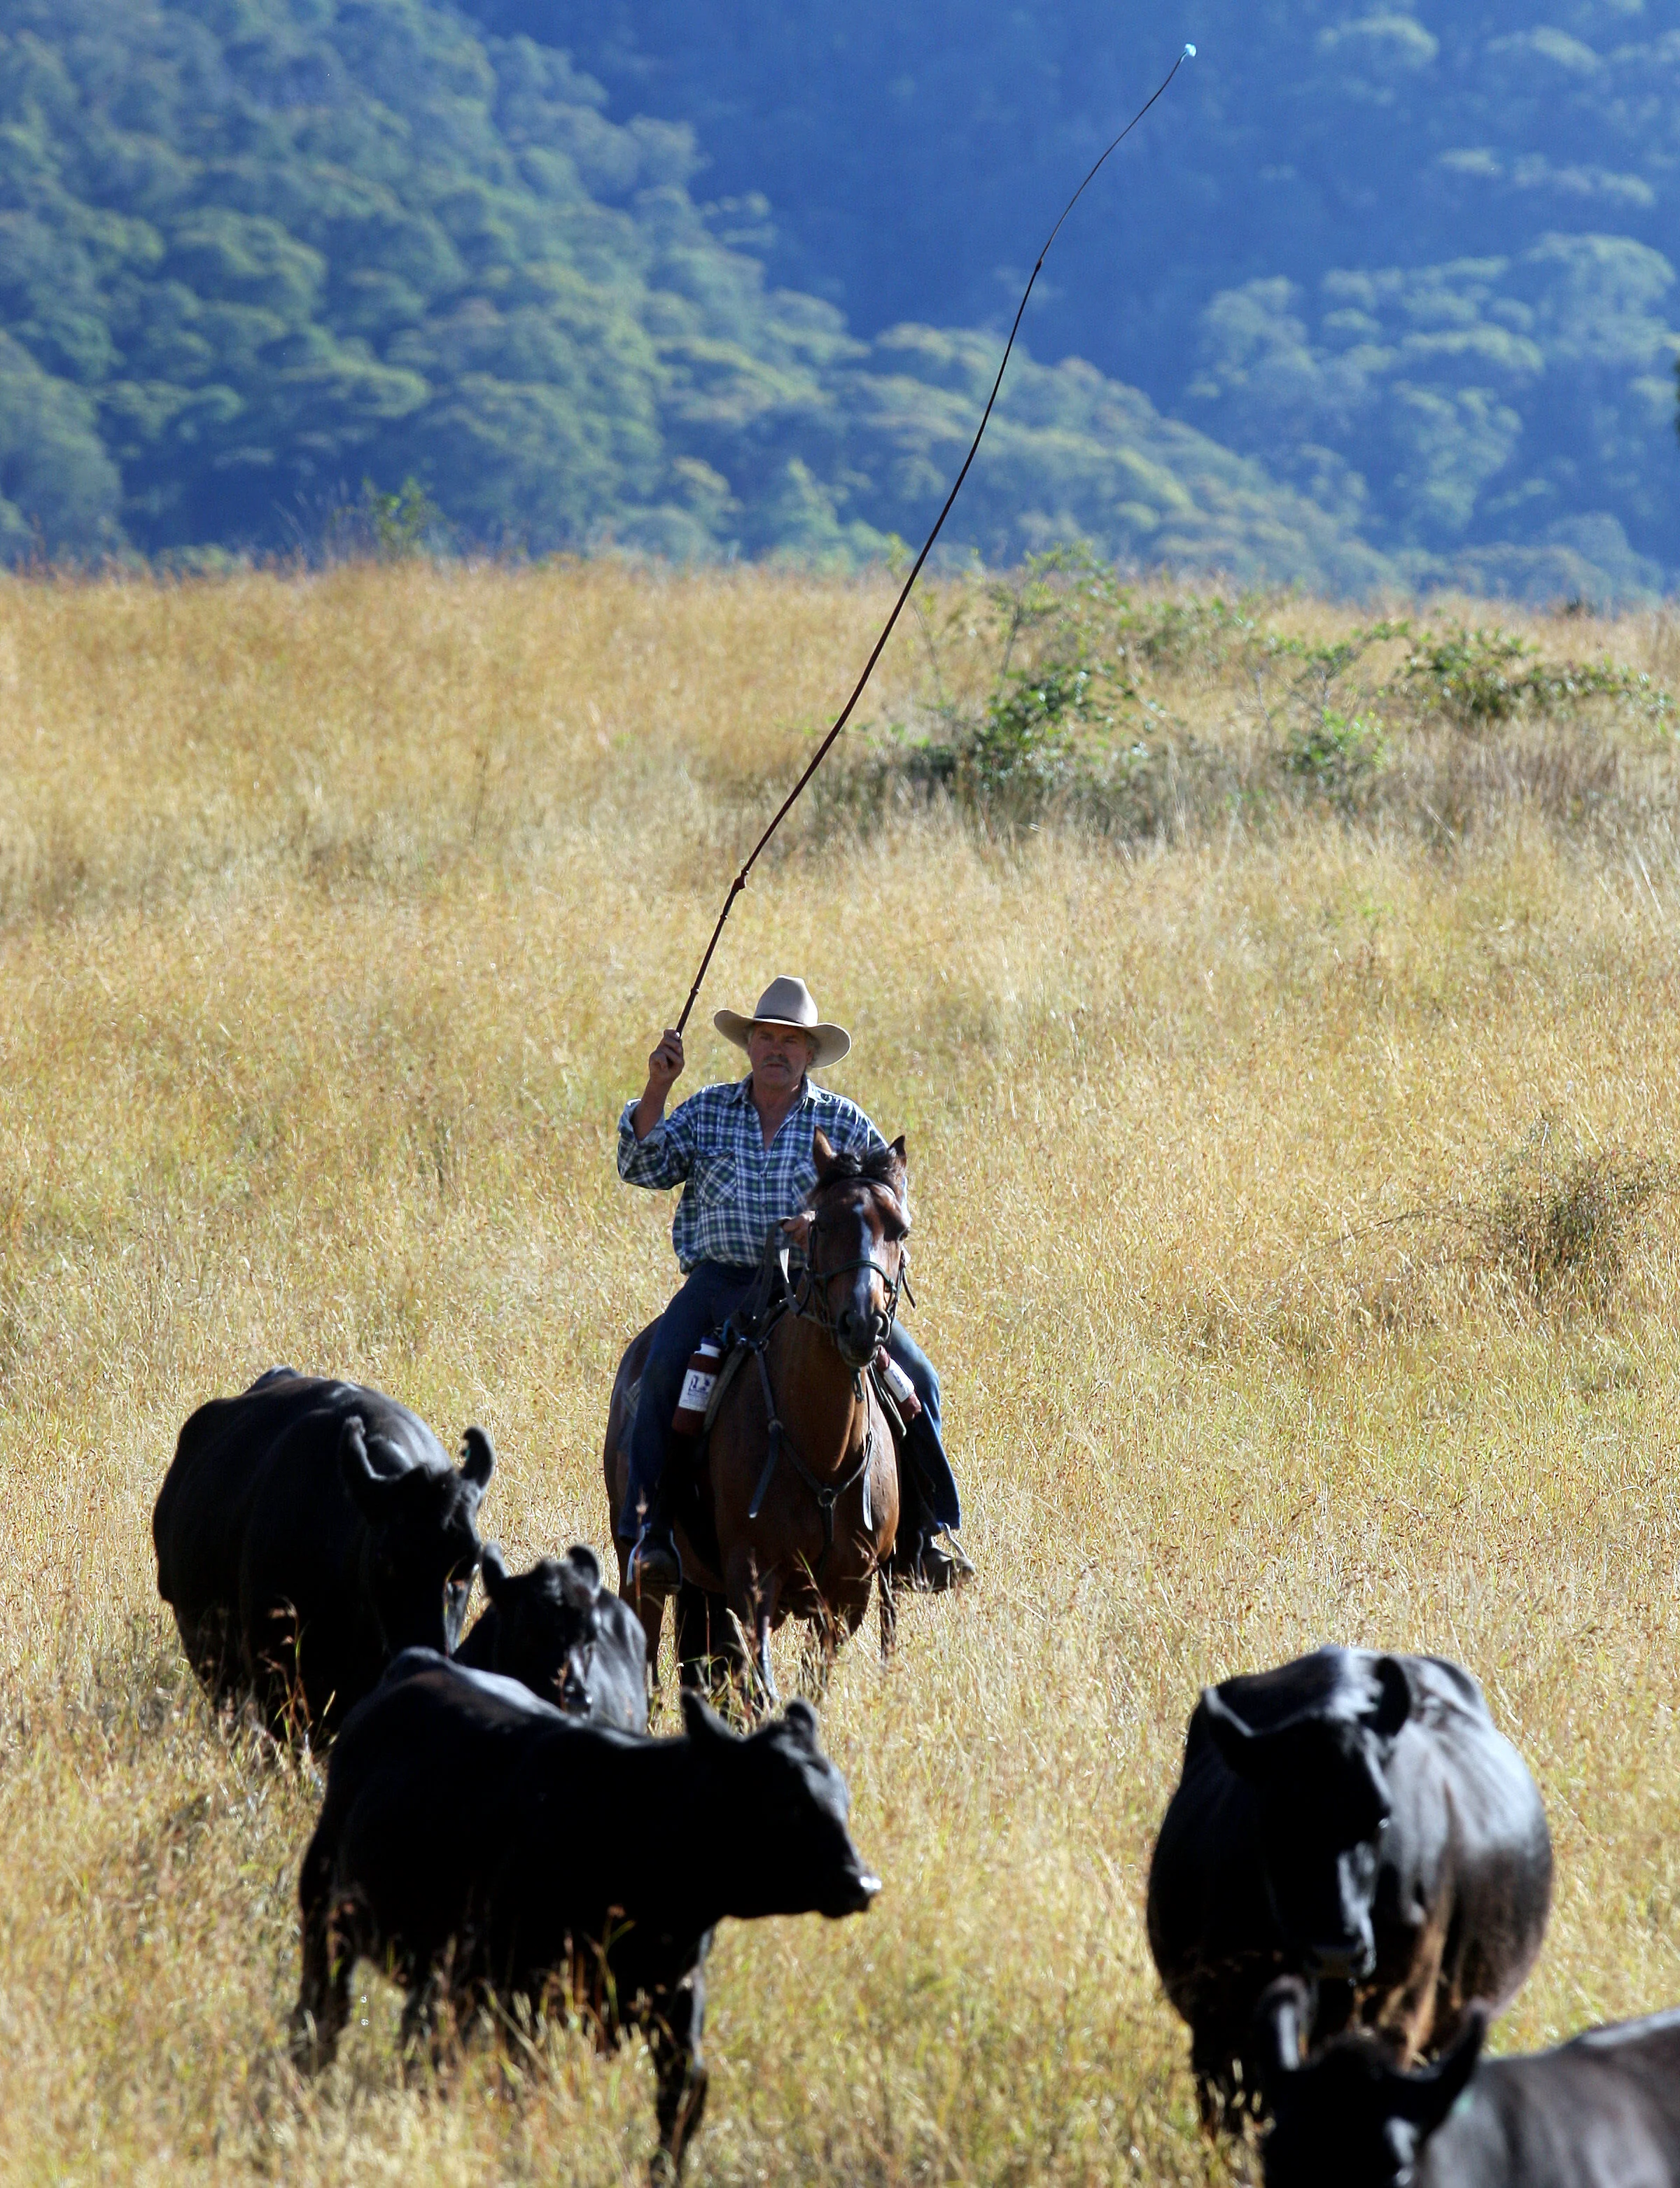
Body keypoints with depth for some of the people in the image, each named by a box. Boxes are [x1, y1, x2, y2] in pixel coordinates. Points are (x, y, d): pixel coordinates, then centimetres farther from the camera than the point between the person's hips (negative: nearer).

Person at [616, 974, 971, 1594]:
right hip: (721, 1280, -1)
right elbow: (642, 1168, 3)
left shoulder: (842, 1122, 10)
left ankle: (924, 1531, -3)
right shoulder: (705, 1111, 12)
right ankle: (650, 1532, -25)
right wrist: (656, 1090, -7)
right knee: (663, 1368, -29)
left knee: (914, 1374, -15)